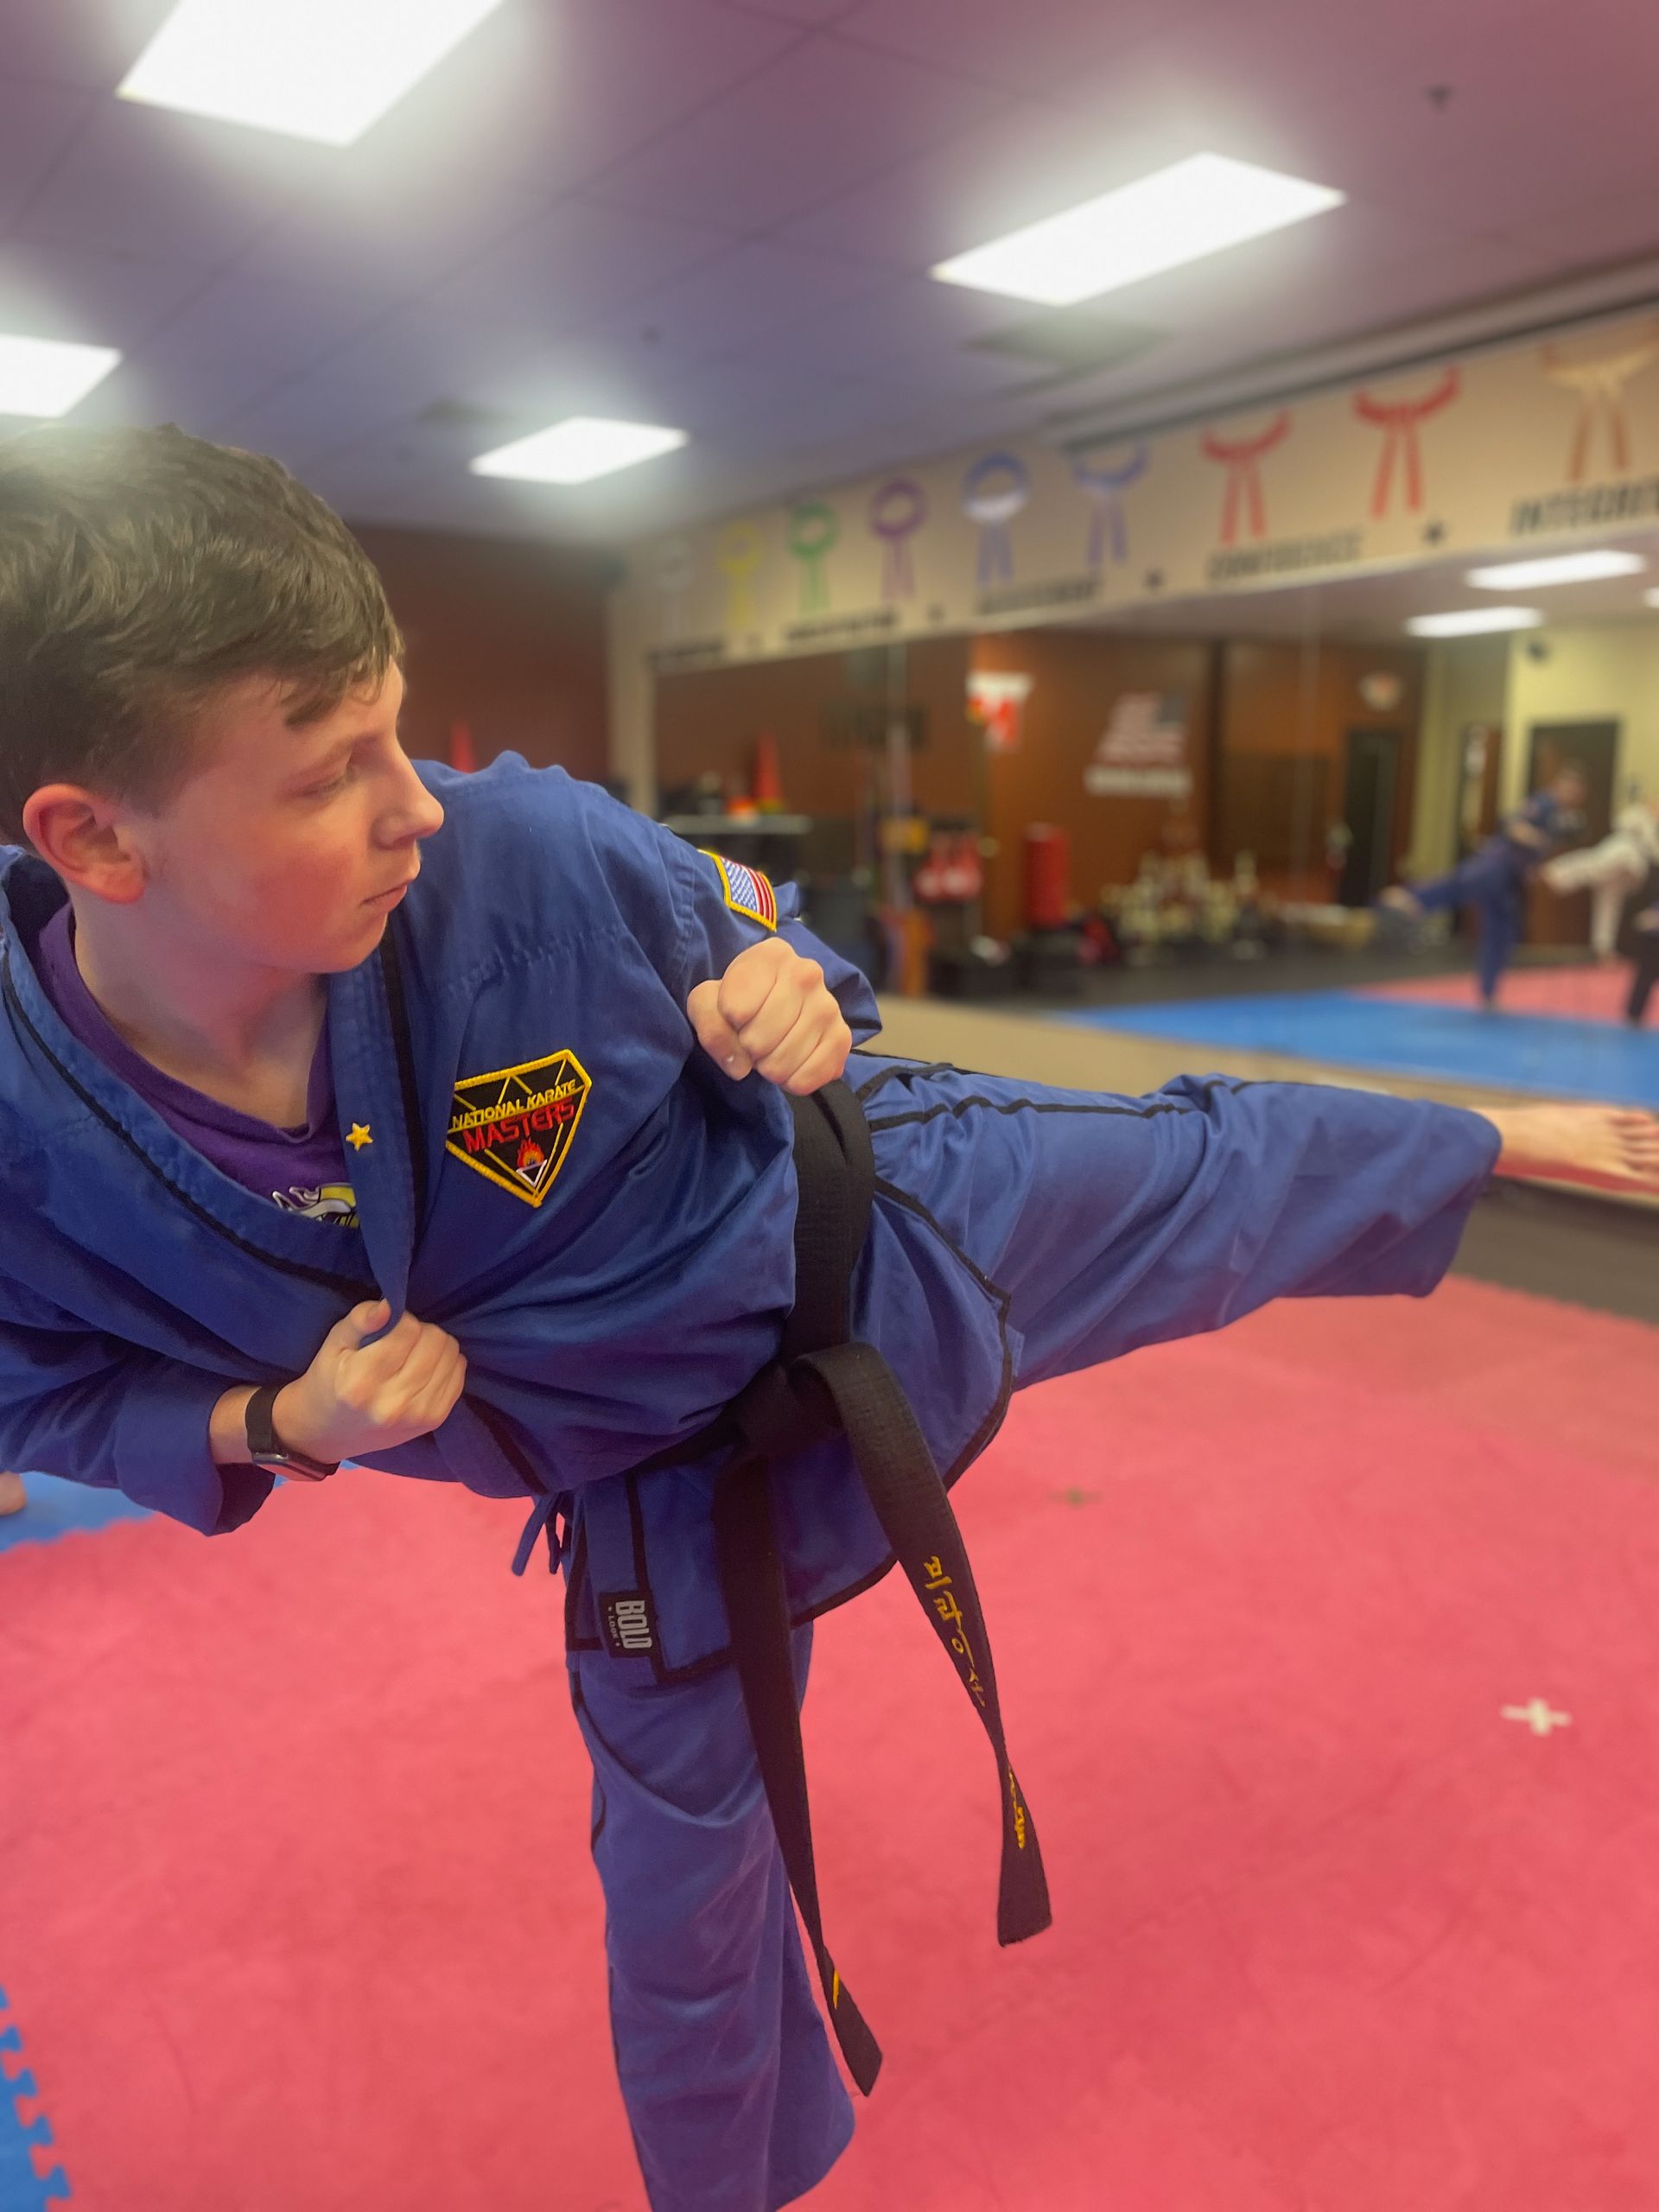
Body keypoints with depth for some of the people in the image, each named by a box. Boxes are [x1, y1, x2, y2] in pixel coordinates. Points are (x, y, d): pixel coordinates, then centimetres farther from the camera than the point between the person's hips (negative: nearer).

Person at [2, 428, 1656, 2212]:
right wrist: (277, 1425, -21)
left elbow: (760, 946, -7)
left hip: (884, 1242, 0)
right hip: (677, 1498, 1)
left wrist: (791, 1010, -30)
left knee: (1220, 1179, 18)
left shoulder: (525, 852, -28)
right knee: (683, 1883, 19)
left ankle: (1506, 1139, 51)